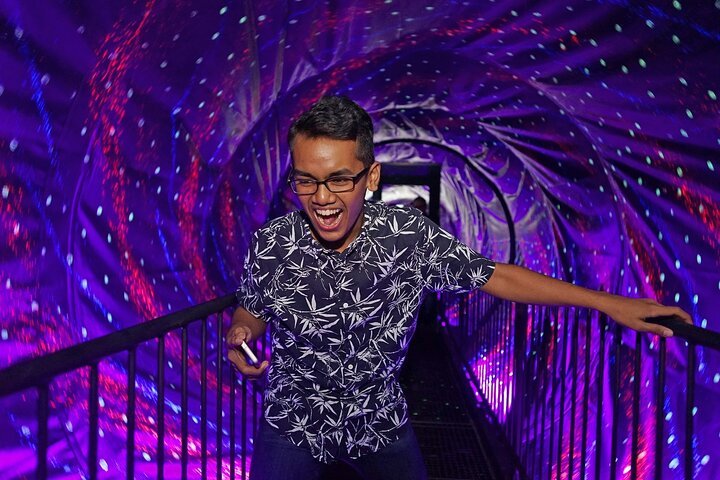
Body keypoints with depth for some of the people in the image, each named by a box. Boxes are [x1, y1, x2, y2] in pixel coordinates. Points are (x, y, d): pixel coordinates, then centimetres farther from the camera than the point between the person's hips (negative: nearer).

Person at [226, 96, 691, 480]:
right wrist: (240, 335, -23)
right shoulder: (270, 246, -18)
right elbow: (253, 310, 1)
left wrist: (610, 302, -11)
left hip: (380, 419, 1)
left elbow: (493, 275, -12)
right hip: (293, 423, 0)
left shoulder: (409, 235, -20)